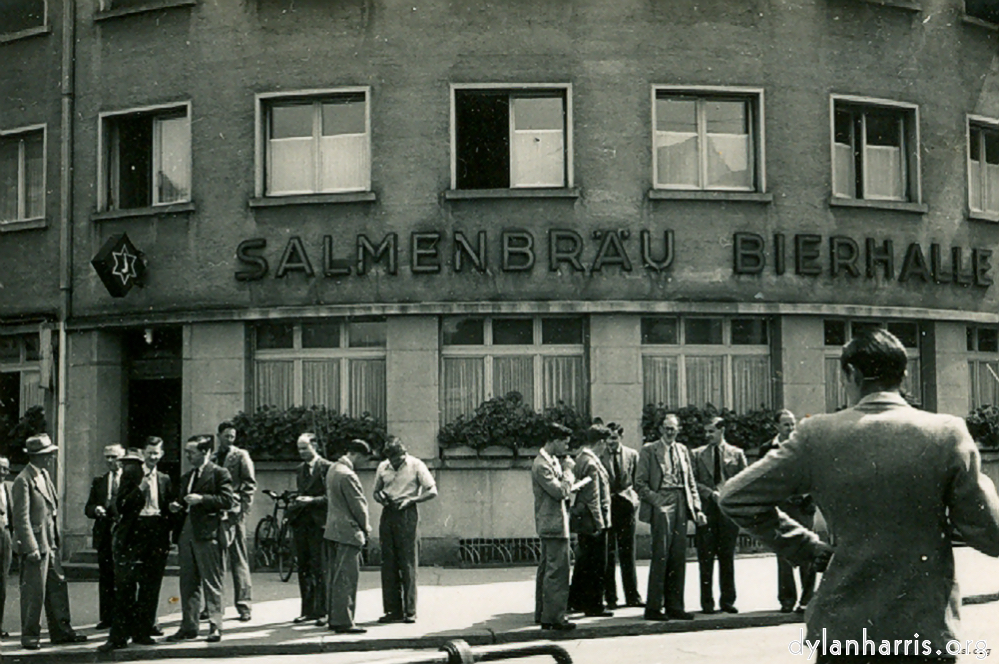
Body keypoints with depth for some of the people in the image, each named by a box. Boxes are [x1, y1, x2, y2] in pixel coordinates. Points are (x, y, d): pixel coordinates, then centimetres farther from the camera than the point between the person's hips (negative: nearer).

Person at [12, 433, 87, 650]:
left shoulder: (44, 476, 14)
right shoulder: (23, 481, -14)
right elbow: (21, 518, -17)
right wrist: (31, 547, -21)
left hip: (50, 543, 9)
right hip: (35, 544, -9)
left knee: (58, 587, 11)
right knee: (34, 591, -2)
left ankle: (61, 631, 18)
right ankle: (30, 635, 9)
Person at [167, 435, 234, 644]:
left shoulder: (219, 474, -2)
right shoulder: (186, 477, 21)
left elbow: (227, 500, -11)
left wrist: (201, 499, -17)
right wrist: (176, 508, 7)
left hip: (207, 535, -7)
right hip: (186, 535, 7)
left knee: (212, 583, -3)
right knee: (188, 584, 9)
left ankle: (215, 626, 0)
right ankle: (189, 626, 15)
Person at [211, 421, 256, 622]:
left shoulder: (241, 456, 3)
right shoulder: (212, 458, 15)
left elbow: (250, 484, -2)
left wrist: (243, 509, -10)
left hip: (233, 514, -4)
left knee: (239, 560, -3)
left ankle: (243, 605, 1)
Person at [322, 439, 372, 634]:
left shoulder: (333, 469, 12)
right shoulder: (347, 475, -19)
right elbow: (358, 504, -16)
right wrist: (366, 528, 0)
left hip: (332, 530, 10)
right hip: (348, 532, -10)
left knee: (334, 576, 13)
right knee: (347, 578, -7)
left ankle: (333, 617, 19)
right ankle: (343, 621, -5)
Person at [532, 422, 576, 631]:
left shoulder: (553, 461, 15)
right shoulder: (541, 464, -16)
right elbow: (559, 491, -21)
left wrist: (567, 487, 2)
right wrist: (569, 478, -4)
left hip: (549, 525, 11)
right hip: (554, 524, -11)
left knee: (546, 570, 15)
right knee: (557, 571, -9)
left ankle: (543, 614, 22)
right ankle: (554, 617, -7)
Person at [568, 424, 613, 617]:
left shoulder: (581, 458, 11)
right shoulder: (591, 463, -19)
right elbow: (593, 497, -20)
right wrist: (599, 523, -17)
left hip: (582, 520, 10)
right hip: (592, 520, -10)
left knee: (584, 561, 18)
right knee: (597, 564, -2)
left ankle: (576, 600, 27)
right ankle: (594, 605, 4)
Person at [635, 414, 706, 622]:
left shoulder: (682, 450, 18)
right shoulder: (649, 450, 2)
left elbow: (691, 482, 18)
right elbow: (640, 483, -2)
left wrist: (697, 508, 8)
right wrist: (656, 500, -14)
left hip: (681, 506, 5)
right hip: (661, 505, -5)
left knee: (679, 558, 6)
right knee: (661, 556, -9)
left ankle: (674, 606, 13)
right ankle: (653, 607, -4)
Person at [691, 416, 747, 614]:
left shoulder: (736, 454, 10)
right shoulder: (698, 454, 9)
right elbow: (693, 481, 4)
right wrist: (710, 493, -11)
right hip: (706, 510, 0)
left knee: (727, 557, 4)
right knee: (706, 559, -2)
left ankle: (727, 601, 11)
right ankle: (707, 602, 4)